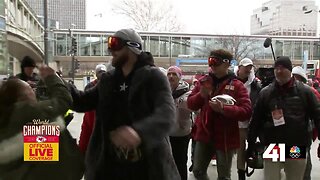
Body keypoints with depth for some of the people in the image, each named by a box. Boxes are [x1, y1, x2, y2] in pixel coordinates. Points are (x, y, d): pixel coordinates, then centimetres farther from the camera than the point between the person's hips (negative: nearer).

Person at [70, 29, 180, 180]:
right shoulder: (108, 80, 10)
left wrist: (139, 132, -44)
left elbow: (166, 113, -24)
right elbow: (83, 102, 16)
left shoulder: (153, 76, -9)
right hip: (110, 165, 5)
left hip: (147, 167, -5)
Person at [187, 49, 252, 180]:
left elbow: (246, 112, -17)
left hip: (225, 138, -4)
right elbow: (190, 104, 4)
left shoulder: (236, 85, -8)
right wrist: (201, 95, -16)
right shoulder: (204, 81, 5)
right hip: (204, 135, 4)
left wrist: (223, 109, -30)